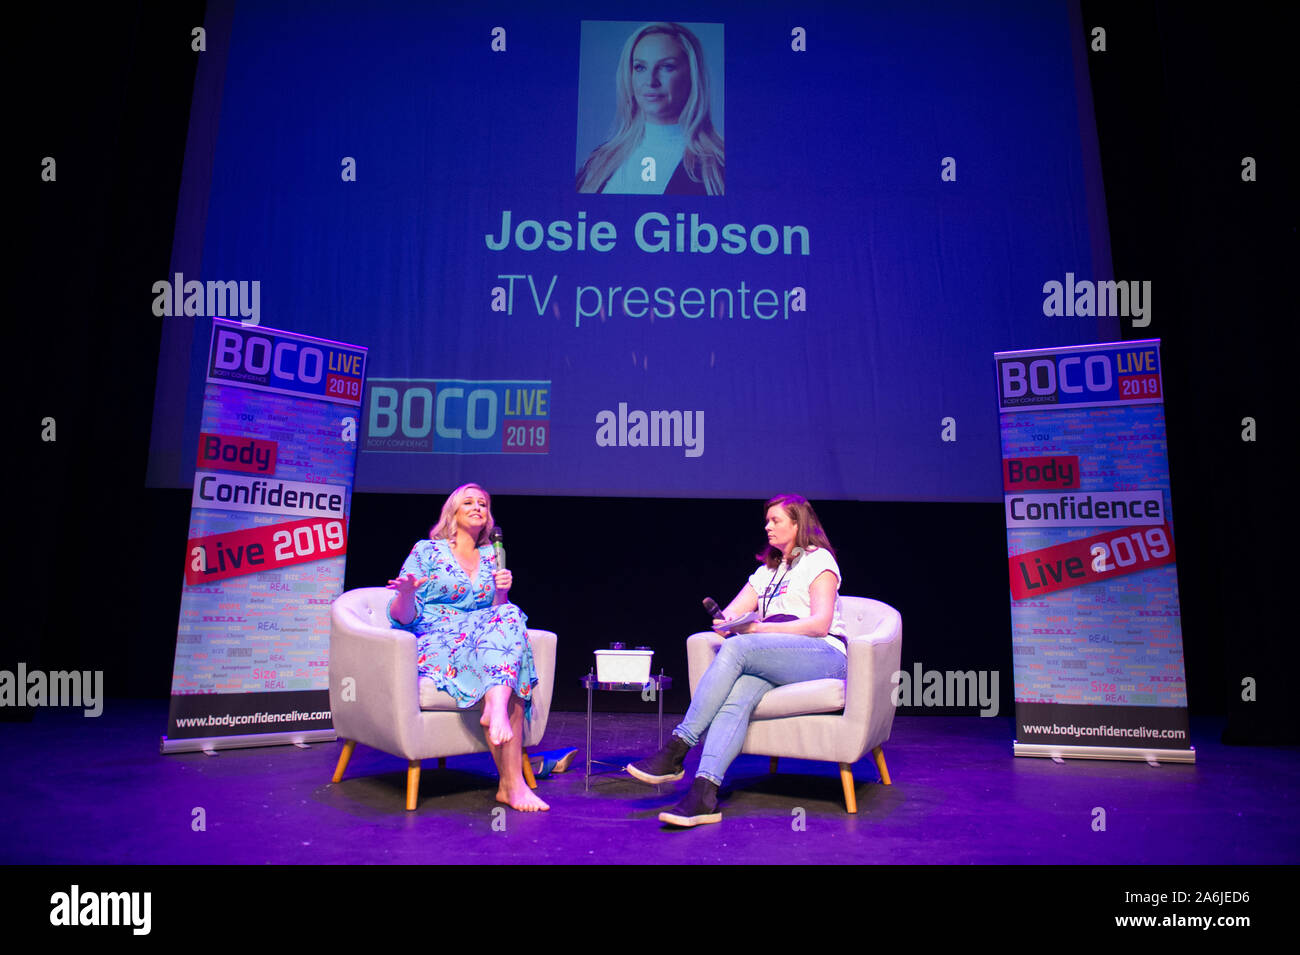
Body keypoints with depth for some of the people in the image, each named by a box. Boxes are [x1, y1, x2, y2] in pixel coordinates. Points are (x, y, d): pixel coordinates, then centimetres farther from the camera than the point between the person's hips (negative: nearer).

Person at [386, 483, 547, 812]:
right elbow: (403, 616, 1)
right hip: (434, 644, -4)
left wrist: (502, 592, -2)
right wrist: (407, 594, -22)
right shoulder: (427, 550, 8)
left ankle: (497, 708, -51)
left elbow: (500, 611, 19)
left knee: (510, 617, -32)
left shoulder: (490, 557, 21)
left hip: (483, 636, 4)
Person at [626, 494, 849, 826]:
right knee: (736, 696, -29)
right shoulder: (767, 571, 28)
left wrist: (760, 628, -17)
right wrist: (727, 622, -5)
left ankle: (676, 751, -31)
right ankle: (704, 793, -44)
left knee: (736, 648, -30)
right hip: (777, 663, 6)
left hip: (825, 655, -5)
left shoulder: (818, 560, 7)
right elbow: (729, 615, 21)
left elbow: (821, 623, -8)